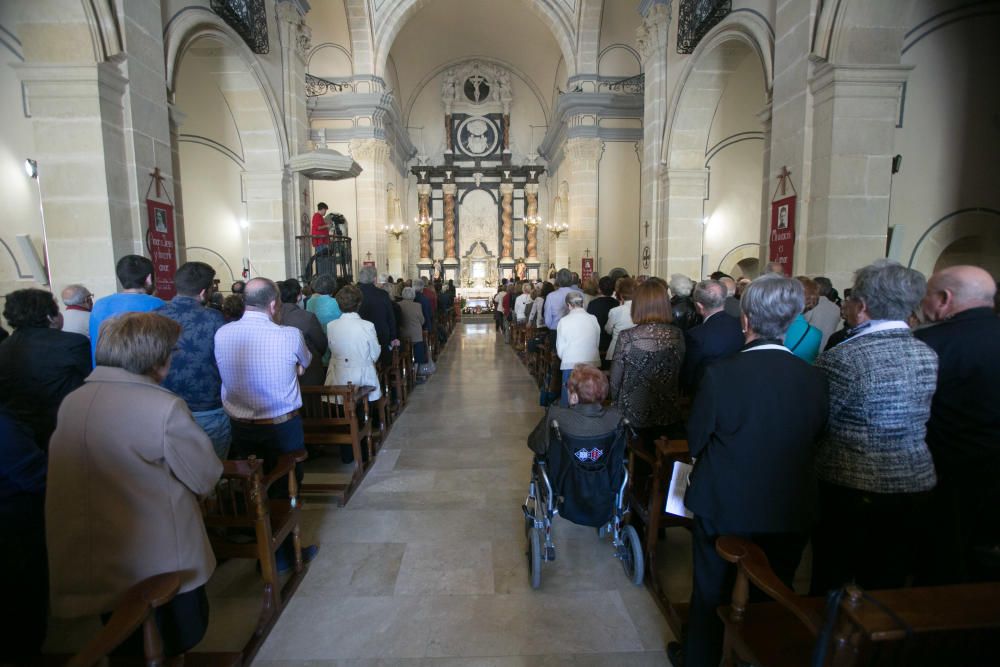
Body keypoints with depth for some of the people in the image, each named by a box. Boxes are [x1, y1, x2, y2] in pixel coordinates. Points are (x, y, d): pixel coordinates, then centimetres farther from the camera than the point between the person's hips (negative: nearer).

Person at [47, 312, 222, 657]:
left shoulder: (71, 401, -2)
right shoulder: (165, 407, -22)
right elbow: (207, 478, -14)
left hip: (91, 567, 6)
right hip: (161, 567, -6)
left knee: (126, 650, 26)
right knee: (179, 642, 18)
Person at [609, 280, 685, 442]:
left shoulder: (627, 337, -17)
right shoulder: (677, 335, -7)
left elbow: (615, 379, -9)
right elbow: (680, 375, 4)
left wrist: (616, 404, 7)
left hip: (634, 415, -3)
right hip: (669, 416, 3)